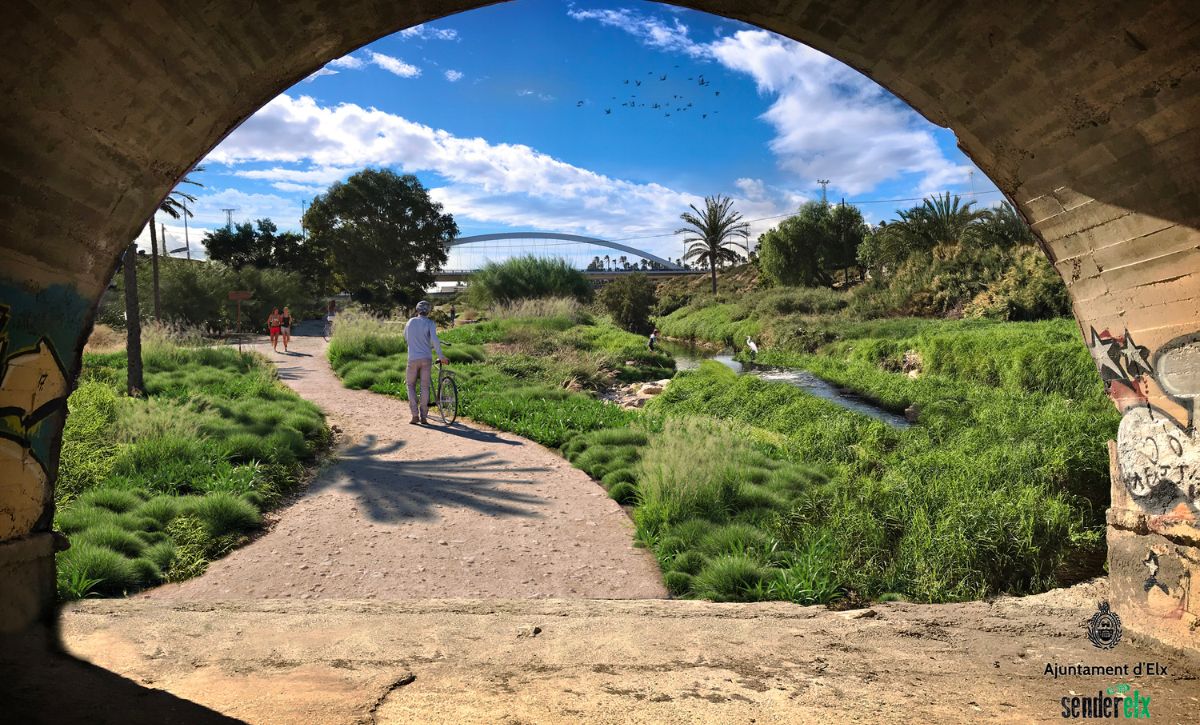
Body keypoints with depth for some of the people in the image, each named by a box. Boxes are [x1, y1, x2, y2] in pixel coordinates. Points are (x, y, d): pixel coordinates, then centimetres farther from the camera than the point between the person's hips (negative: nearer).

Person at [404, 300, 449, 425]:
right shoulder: (430, 323, -3)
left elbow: (406, 339, 17)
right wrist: (441, 356, -16)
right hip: (426, 358, -1)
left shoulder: (410, 321, 7)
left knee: (411, 386, 12)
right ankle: (423, 416, 6)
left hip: (413, 358, 1)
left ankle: (415, 415, 1)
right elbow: (434, 339, -18)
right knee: (425, 387, 6)